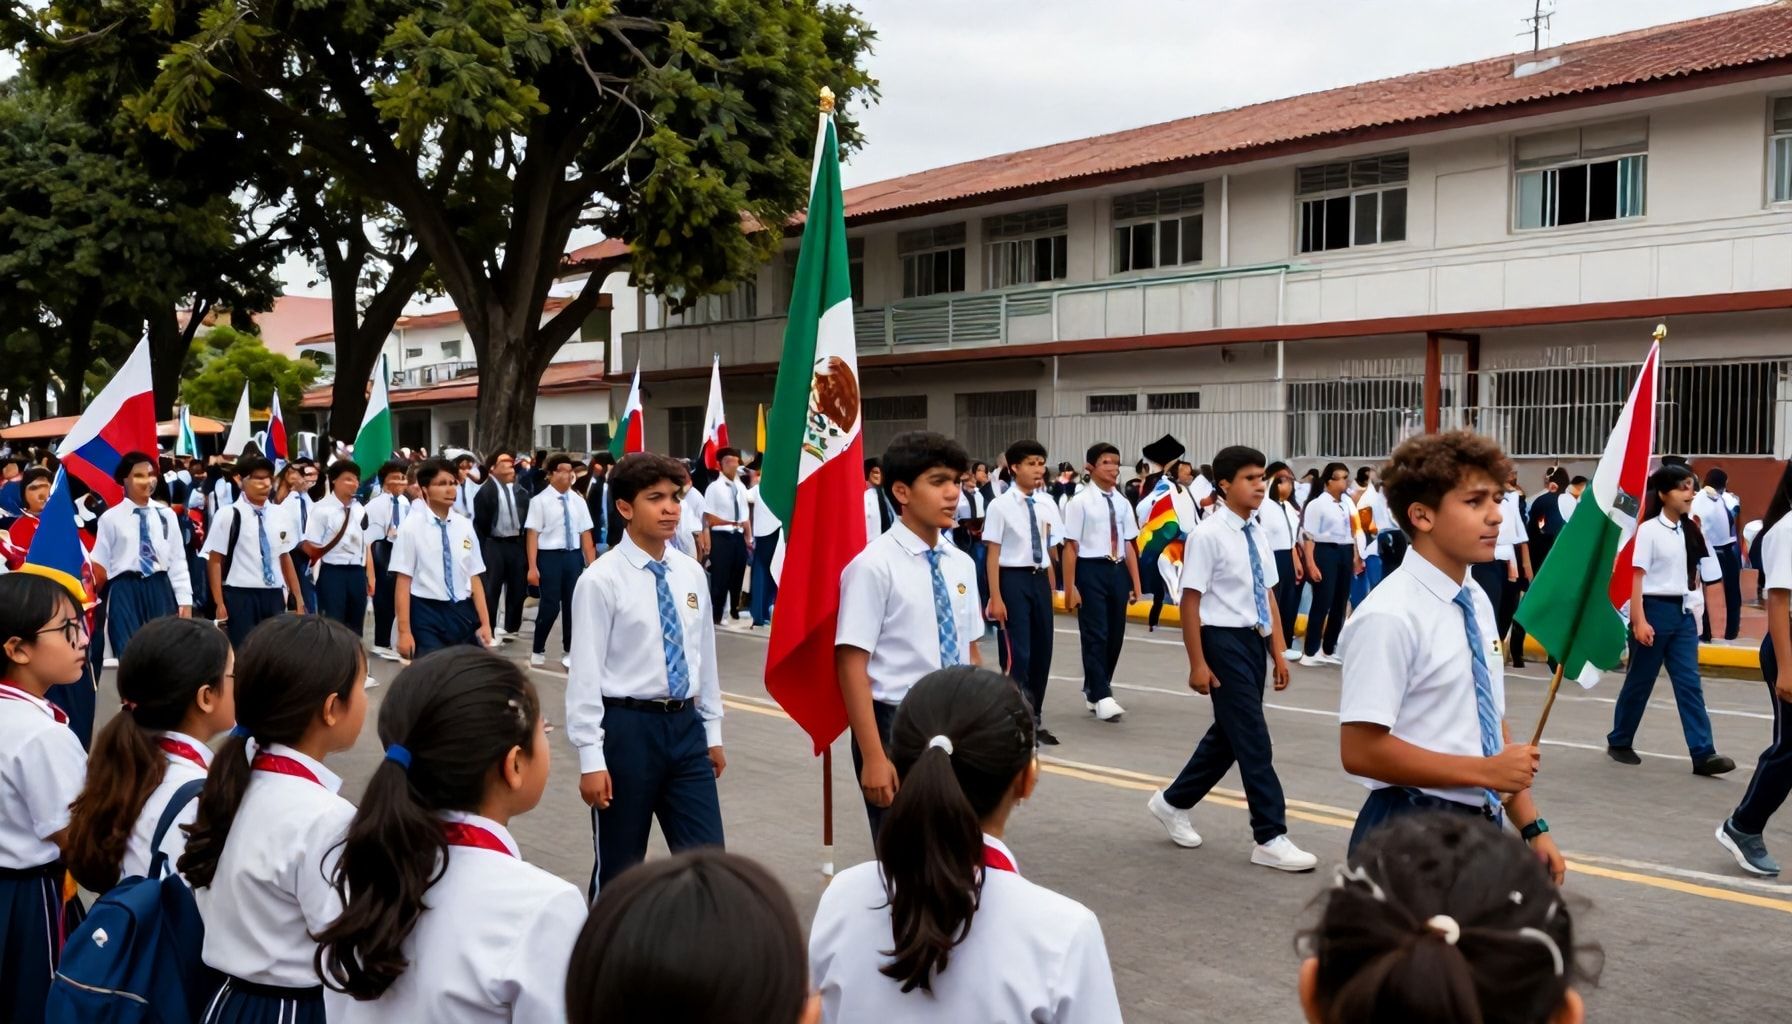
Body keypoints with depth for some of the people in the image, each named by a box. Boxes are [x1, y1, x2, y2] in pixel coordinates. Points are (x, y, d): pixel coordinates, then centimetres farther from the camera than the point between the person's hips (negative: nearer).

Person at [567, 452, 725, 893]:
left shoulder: (692, 573, 5)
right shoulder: (601, 579, -11)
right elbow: (585, 673, -12)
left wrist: (713, 731, 15)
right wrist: (591, 758, -14)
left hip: (686, 724, 5)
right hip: (627, 726, -5)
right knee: (619, 866, 10)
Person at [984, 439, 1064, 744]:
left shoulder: (1047, 505, 6)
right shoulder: (1001, 505, -9)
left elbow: (1051, 551, 10)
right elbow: (992, 555, -9)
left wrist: (1051, 588, 10)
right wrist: (995, 598, -13)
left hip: (1040, 579, 6)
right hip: (1013, 579, -6)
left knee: (1042, 652, 12)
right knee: (1017, 653, -6)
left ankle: (1034, 719, 26)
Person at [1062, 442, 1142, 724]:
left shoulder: (1123, 503, 9)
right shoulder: (1080, 502, -7)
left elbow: (1129, 545, 12)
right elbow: (1071, 546, -8)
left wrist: (1136, 583, 10)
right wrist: (1070, 587, -11)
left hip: (1117, 571, 6)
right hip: (1091, 570, -6)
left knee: (1115, 635, 11)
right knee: (1095, 635, -6)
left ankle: (1094, 690, 28)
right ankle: (1101, 698, -1)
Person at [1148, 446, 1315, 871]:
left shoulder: (1258, 535, 9)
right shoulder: (1208, 535, -13)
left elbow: (1268, 597, 14)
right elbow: (1190, 602, -13)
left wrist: (1278, 652, 12)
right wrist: (1198, 664, -15)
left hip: (1255, 642, 8)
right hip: (1225, 642, -8)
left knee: (1229, 736, 17)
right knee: (1253, 739, -5)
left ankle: (1173, 802, 34)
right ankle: (1270, 838, 2)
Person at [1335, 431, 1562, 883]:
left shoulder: (1479, 604, 7)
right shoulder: (1391, 616, -20)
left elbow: (1492, 727, 14)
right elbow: (1361, 751, -22)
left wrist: (1531, 826, 8)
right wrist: (1484, 771, -19)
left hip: (1483, 827, 8)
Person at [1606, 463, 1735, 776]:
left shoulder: (1688, 532, 10)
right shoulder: (1648, 530, -9)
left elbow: (1691, 574, 15)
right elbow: (1635, 577, -13)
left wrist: (1693, 611, 13)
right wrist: (1639, 621, -19)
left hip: (1683, 612, 6)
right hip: (1655, 609, -6)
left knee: (1690, 683, 0)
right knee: (1640, 680, 5)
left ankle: (1703, 754, -4)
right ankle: (1618, 742, 20)